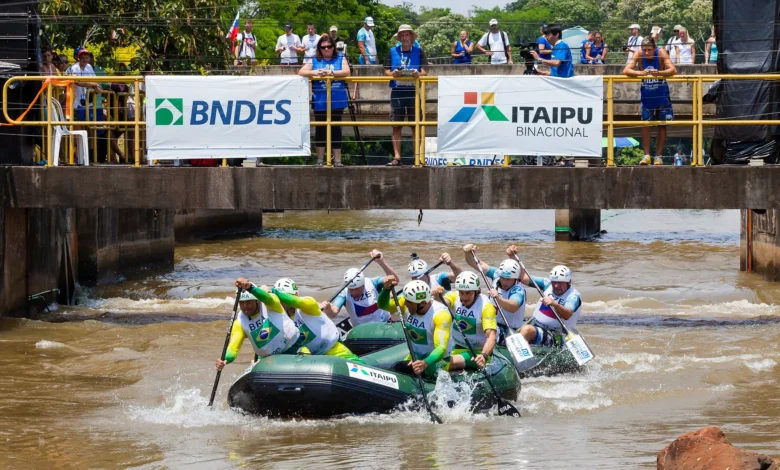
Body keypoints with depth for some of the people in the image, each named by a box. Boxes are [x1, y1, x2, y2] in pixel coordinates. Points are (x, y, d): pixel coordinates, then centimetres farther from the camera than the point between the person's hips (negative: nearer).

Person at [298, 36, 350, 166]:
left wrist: (331, 73, -21)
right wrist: (315, 72, -18)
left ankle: (337, 160, 6)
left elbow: (346, 72, -8)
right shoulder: (314, 61, 8)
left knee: (335, 129, 1)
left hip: (337, 101, -1)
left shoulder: (340, 59, 8)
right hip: (320, 101, 1)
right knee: (320, 130, 5)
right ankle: (320, 160, 12)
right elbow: (301, 72, -1)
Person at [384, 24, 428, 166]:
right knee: (396, 126, 0)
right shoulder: (392, 52, 11)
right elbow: (386, 71, 8)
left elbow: (424, 72, 3)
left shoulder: (418, 51, 8)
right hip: (397, 91, 1)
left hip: (413, 91, -1)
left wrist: (418, 74, -18)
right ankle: (397, 157, 2)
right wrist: (393, 74, -13)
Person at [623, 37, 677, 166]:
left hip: (662, 94, 0)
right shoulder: (638, 55, -17)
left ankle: (658, 155, 10)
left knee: (662, 125, 3)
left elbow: (673, 70, -29)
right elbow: (626, 71, -25)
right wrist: (640, 73, -44)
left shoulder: (661, 53, -21)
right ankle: (646, 155, 1)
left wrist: (658, 73, -48)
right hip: (646, 94, 1)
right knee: (645, 124, -4)